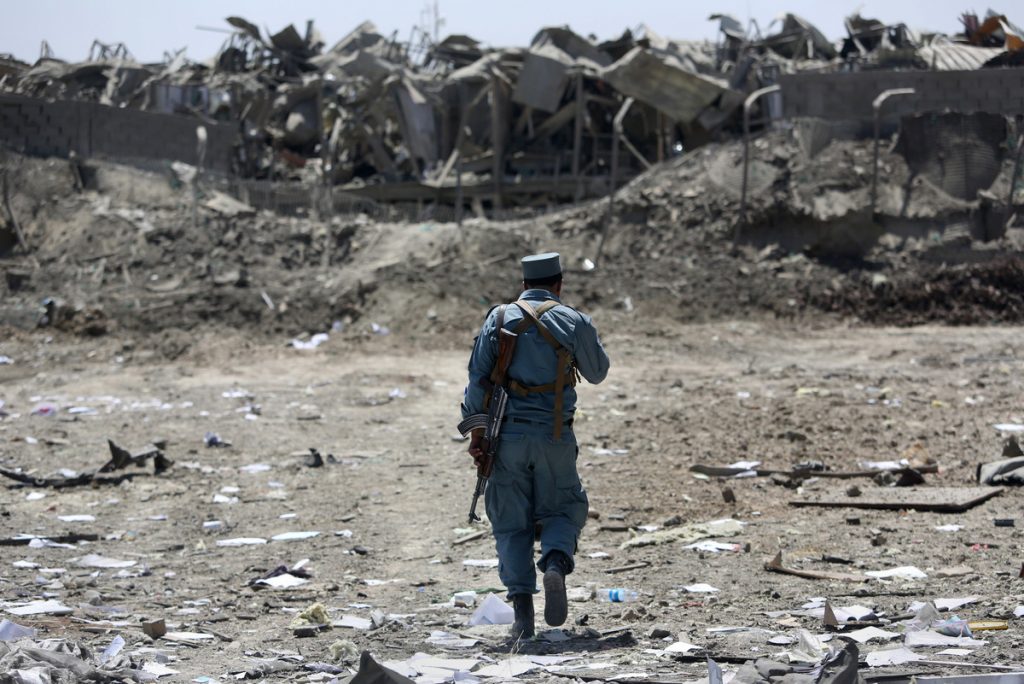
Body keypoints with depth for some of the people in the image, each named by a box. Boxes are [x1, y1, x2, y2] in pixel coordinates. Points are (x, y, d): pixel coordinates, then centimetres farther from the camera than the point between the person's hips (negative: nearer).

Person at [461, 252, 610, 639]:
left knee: (512, 523, 7)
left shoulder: (498, 318, 4)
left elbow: (477, 378, 0)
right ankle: (555, 565, -16)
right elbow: (597, 372, 14)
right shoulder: (574, 322, 0)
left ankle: (522, 614, -2)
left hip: (506, 434, 1)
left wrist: (475, 432, 3)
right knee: (563, 510, 16)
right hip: (554, 436, -1)